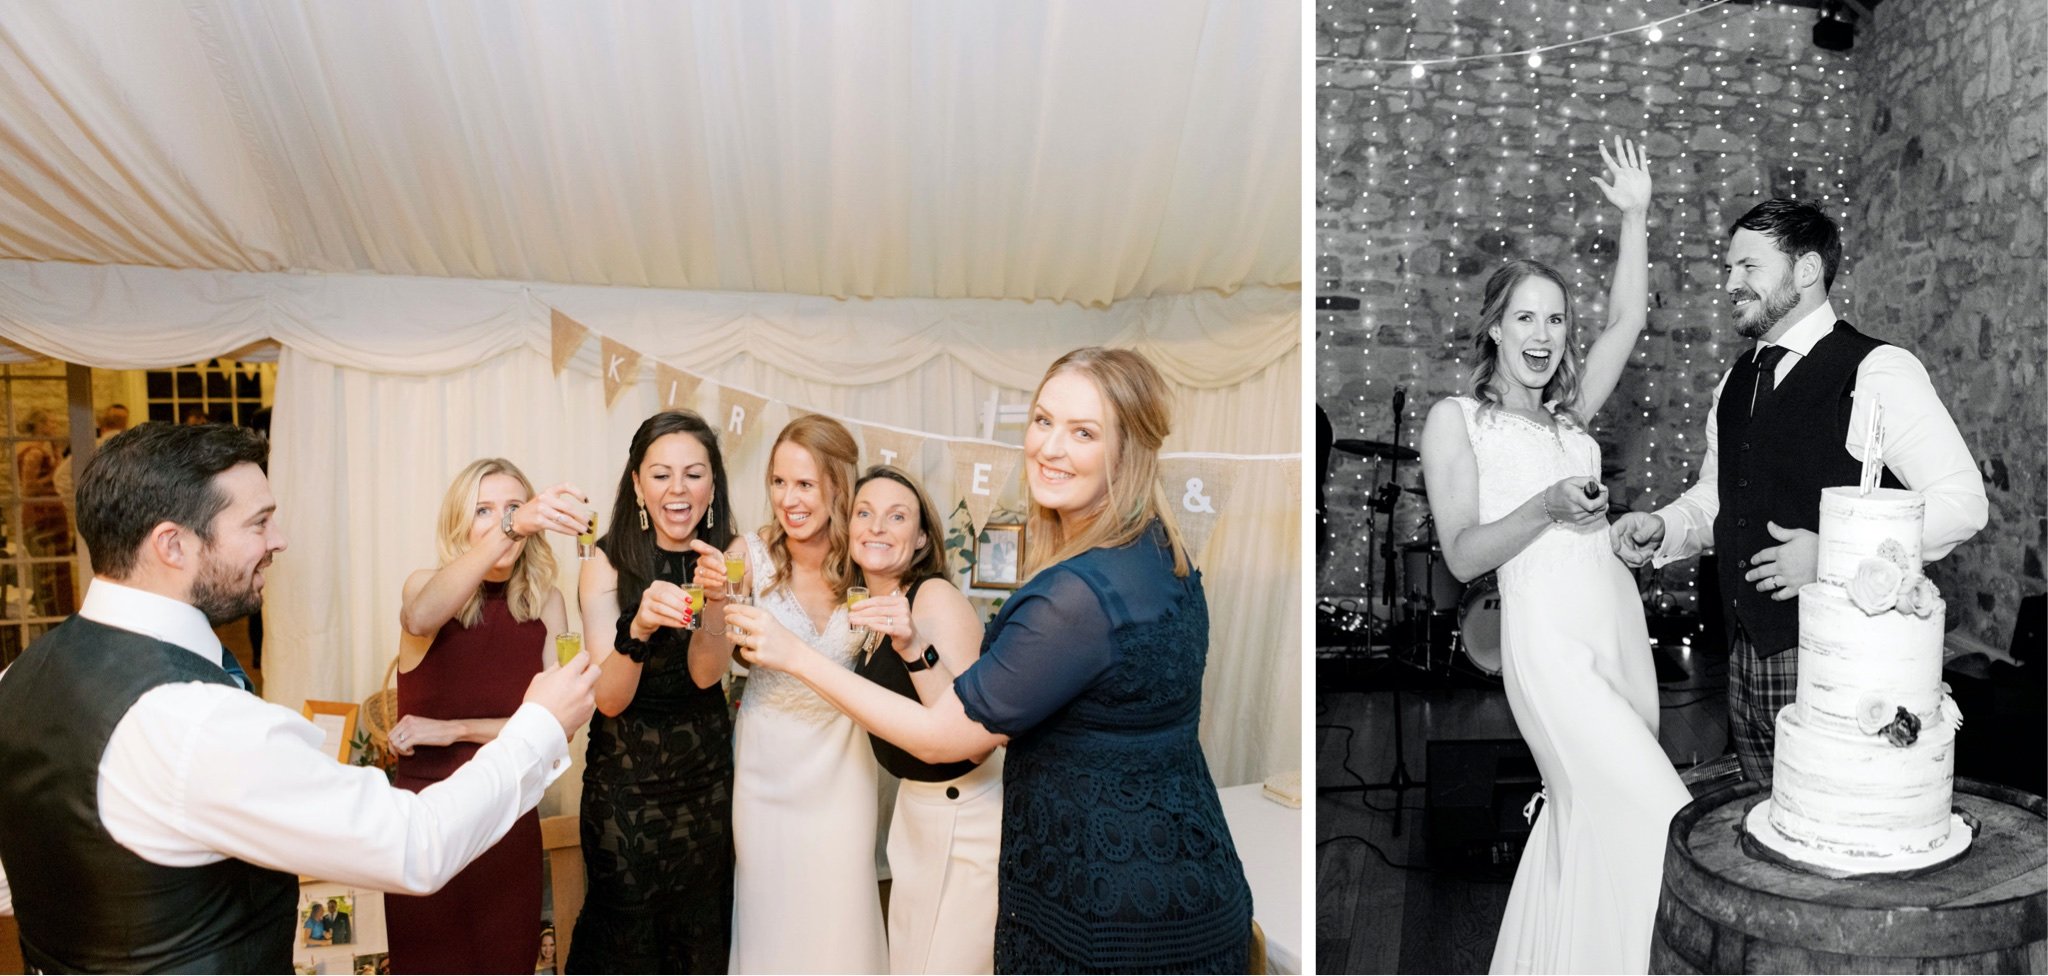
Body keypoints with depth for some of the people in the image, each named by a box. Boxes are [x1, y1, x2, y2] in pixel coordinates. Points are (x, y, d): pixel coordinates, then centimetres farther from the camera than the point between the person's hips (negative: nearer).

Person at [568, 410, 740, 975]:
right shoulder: (608, 563, -12)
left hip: (706, 774, 3)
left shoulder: (727, 558, -5)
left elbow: (706, 674, -15)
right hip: (625, 775, -2)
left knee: (699, 931, 16)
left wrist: (713, 600, -34)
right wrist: (637, 627, -37)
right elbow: (609, 698, -18)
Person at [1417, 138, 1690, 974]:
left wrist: (1635, 218, 5)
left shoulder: (1564, 412, 14)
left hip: (1618, 628, 7)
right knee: (1652, 820, -8)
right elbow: (1462, 555, -10)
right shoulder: (1455, 420, -4)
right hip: (1551, 643, -7)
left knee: (1586, 824, 12)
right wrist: (1546, 507, -23)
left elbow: (1626, 321, 10)